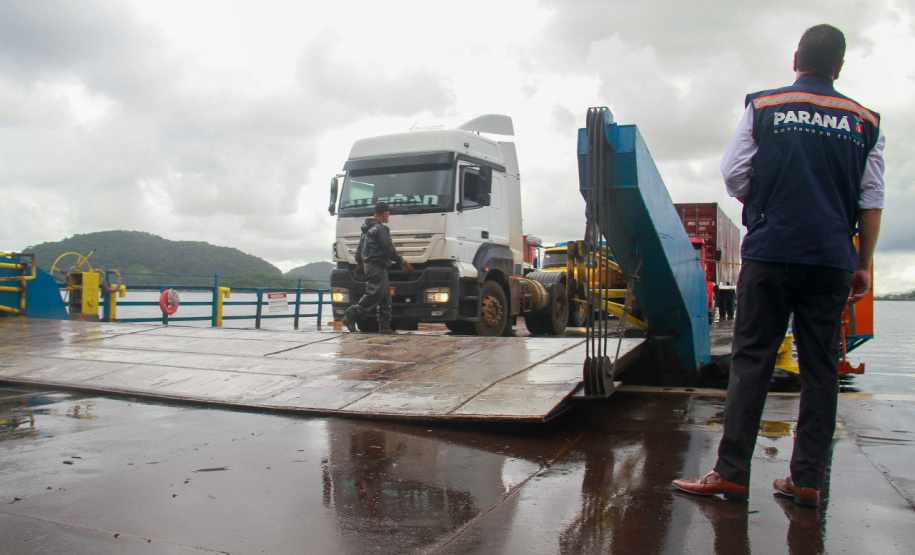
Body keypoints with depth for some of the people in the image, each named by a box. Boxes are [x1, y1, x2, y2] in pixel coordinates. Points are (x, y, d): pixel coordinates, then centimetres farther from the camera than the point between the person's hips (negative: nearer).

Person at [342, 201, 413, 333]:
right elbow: (389, 249, -16)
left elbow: (359, 248, 26)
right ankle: (350, 317, -8)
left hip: (369, 266, 10)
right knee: (374, 295, -10)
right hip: (377, 267, -10)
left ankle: (384, 326, 7)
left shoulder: (367, 228, 19)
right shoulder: (380, 229, -11)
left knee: (385, 297, 9)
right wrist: (402, 262, -9)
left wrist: (359, 264, 36)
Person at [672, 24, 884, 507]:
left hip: (771, 250, -2)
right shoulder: (864, 121, 10)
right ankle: (808, 479, 10)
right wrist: (864, 264, 13)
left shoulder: (763, 107, 4)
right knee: (820, 366, 7)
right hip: (834, 258, 2)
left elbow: (734, 176, 1)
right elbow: (871, 200, 8)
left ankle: (731, 473, 1)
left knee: (751, 360, 0)